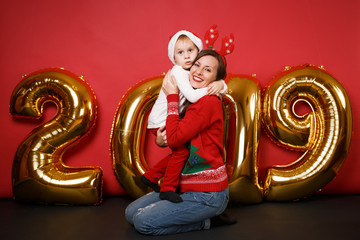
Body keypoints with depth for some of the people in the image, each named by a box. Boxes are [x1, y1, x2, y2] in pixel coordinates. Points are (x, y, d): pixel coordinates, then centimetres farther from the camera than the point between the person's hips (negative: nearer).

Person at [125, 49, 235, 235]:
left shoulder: (209, 102, -19)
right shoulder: (192, 101, 9)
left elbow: (174, 139, -23)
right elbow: (173, 138, 15)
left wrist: (172, 96, -15)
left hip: (206, 193, -9)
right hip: (187, 185, 9)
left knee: (143, 222, -11)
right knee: (131, 213, 11)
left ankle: (206, 221, 3)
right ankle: (208, 214, 12)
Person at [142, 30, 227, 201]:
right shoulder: (179, 72, -20)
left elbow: (223, 86, 4)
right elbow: (192, 96, -34)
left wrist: (219, 84, -19)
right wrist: (210, 88, -22)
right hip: (160, 121, -9)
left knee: (178, 152, 14)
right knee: (182, 151, -14)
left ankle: (150, 177, 27)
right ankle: (168, 189, -2)